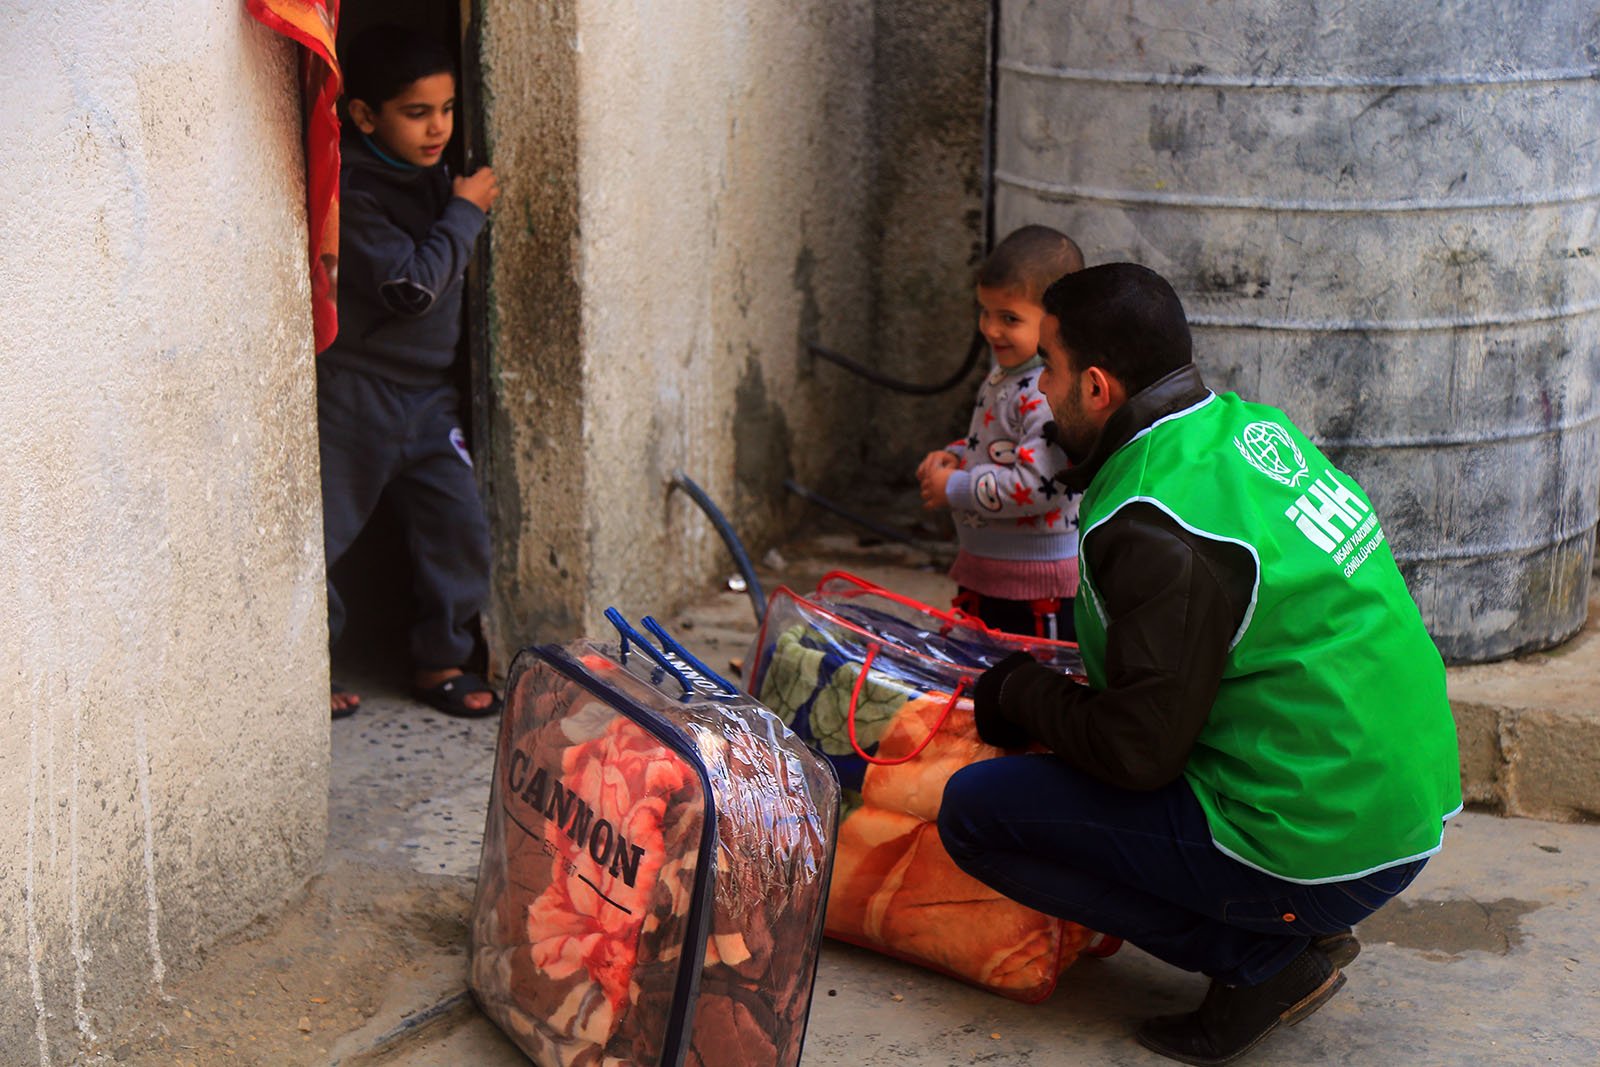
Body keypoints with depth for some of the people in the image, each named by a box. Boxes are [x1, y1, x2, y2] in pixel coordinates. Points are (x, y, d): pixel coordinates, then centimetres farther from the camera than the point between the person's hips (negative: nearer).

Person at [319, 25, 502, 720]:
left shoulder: (433, 179, 9)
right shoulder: (350, 193, -18)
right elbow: (413, 285, -23)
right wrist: (465, 213, -15)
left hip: (427, 394, 8)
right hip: (352, 395, -7)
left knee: (460, 528, 6)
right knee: (321, 534, -1)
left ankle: (439, 664, 21)